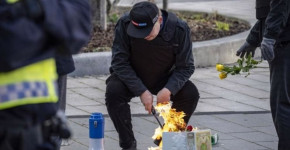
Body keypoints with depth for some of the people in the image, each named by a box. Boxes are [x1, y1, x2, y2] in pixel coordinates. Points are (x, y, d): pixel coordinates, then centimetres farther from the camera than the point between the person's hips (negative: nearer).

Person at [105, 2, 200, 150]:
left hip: (163, 79, 1)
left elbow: (186, 67, -14)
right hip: (131, 78, -1)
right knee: (113, 91, -32)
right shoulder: (124, 25, -26)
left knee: (191, 93, -23)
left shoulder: (179, 29, -22)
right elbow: (119, 62, -23)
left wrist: (169, 89, -32)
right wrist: (142, 91, -32)